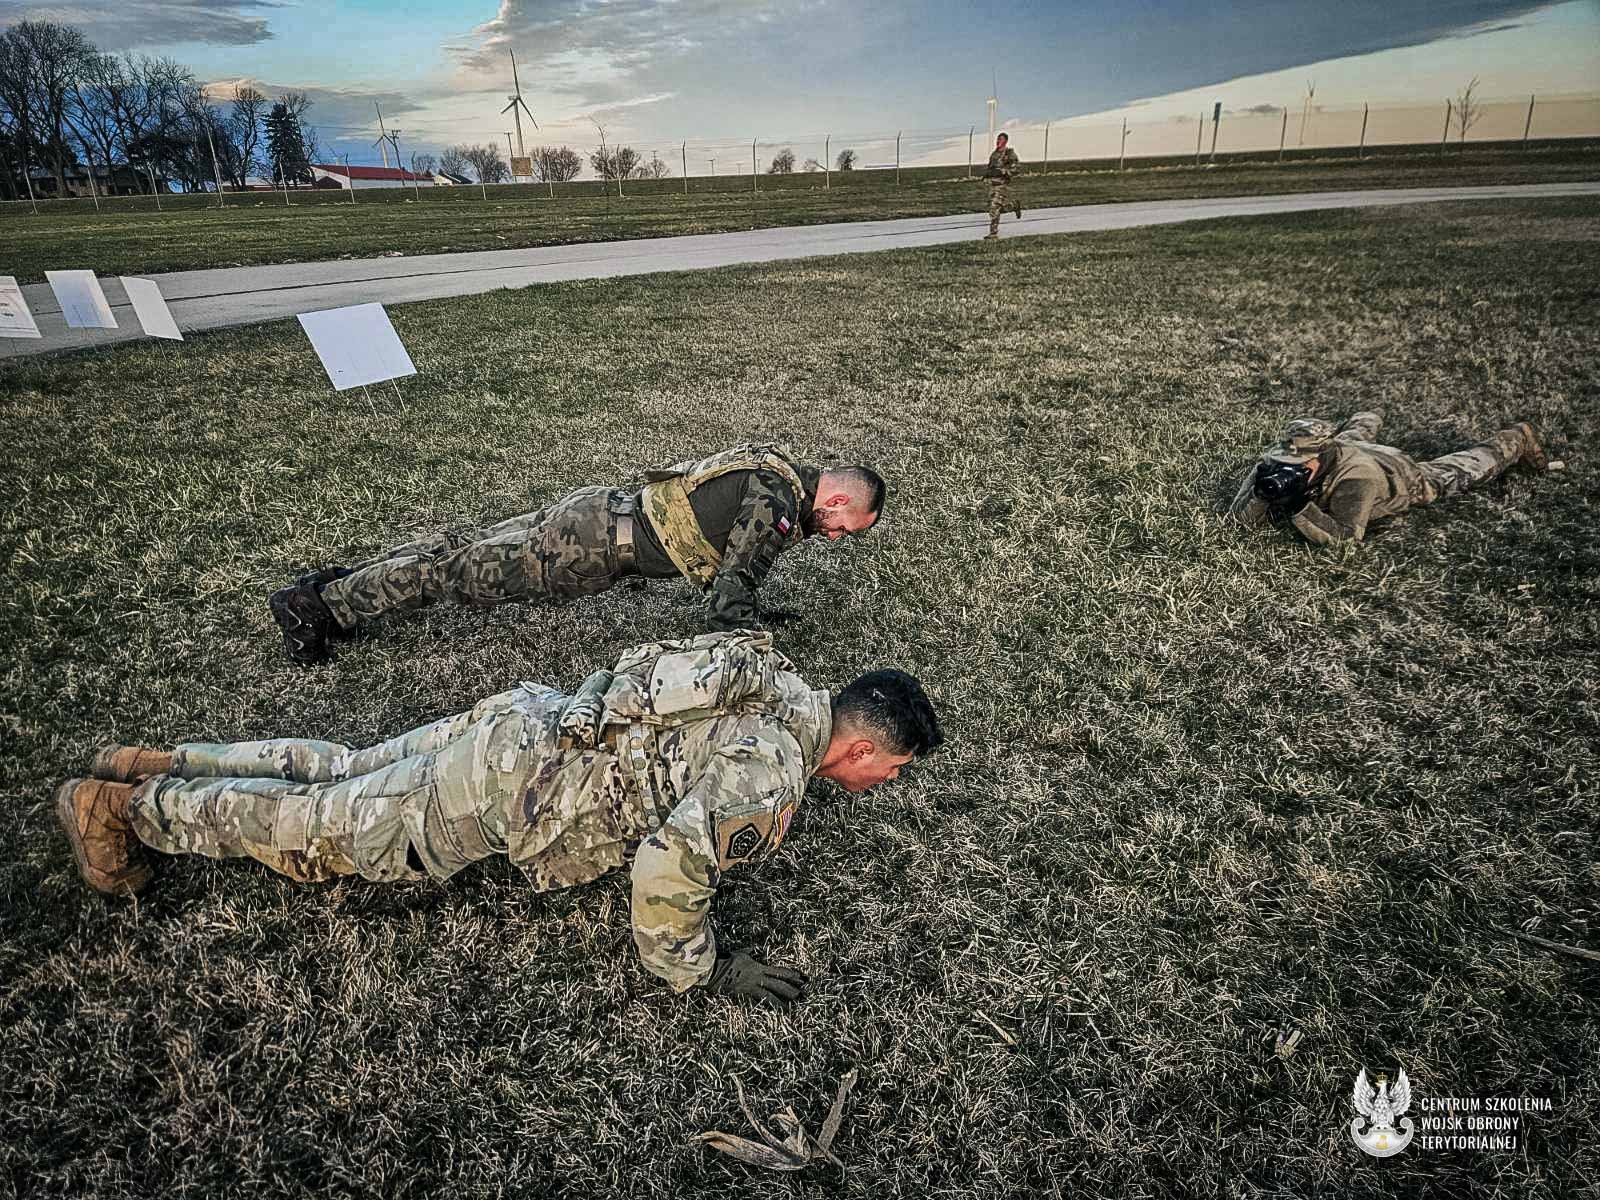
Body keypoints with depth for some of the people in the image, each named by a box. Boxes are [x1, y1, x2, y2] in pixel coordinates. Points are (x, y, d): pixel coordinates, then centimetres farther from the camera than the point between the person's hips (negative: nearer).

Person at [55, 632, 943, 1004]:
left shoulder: (779, 686, 4)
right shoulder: (773, 773, -23)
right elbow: (669, 863, -32)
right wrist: (702, 969, -17)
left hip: (523, 722, 7)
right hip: (513, 787, -7)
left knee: (340, 771, 21)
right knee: (326, 828, 10)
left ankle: (154, 763, 33)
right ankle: (121, 806, 25)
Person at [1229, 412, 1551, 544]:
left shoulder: (1356, 477, -50)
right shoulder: (1280, 460, -38)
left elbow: (1345, 536, -48)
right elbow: (1242, 516, -35)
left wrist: (1299, 507, -60)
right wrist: (1263, 495, -56)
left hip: (1404, 478, -4)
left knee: (1466, 470, 22)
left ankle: (1516, 441, 48)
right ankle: (1368, 421, 71)